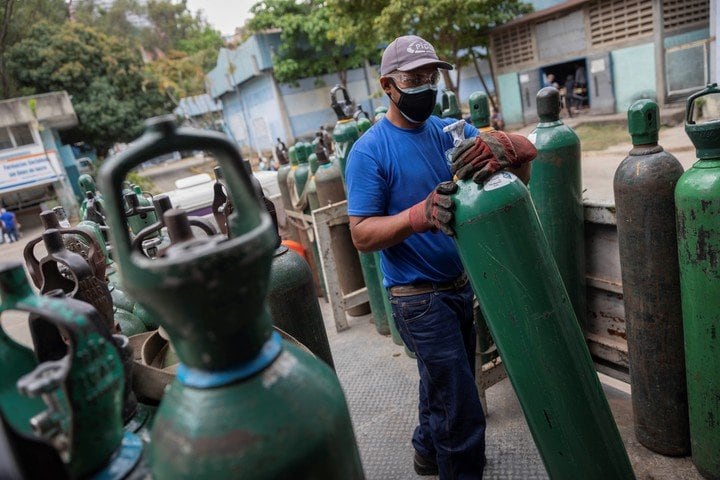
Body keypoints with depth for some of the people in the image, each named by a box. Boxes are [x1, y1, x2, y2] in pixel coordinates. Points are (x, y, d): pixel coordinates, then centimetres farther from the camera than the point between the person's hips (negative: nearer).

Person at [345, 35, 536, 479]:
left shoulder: (450, 130, 2)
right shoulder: (370, 151, -14)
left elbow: (526, 147, -5)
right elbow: (362, 234, -18)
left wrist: (502, 147, -29)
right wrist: (419, 215, -34)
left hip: (460, 284, 7)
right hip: (419, 297, -7)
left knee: (443, 381, 26)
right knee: (462, 412, 2)